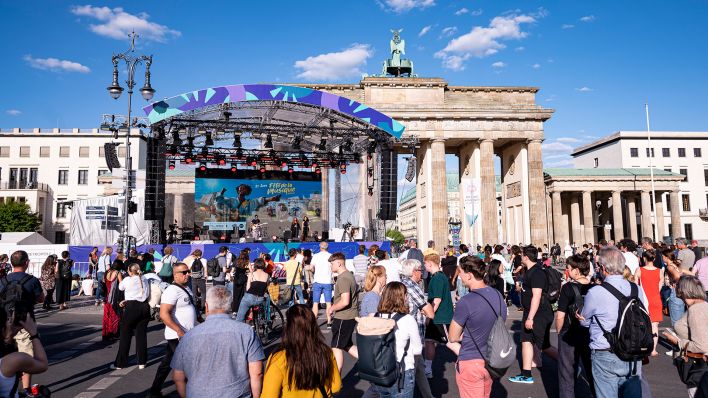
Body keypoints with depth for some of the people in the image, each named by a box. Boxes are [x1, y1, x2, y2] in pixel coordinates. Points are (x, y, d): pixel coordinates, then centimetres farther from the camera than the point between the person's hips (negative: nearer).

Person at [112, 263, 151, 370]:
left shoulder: (127, 279, -5)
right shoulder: (144, 280, 6)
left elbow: (121, 287, 14)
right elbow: (147, 295, 7)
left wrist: (119, 278, 33)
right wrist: (128, 301, 11)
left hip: (132, 308, -4)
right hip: (144, 307, 4)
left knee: (125, 335, 7)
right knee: (141, 334, 9)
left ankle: (120, 363, 15)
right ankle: (141, 362, 13)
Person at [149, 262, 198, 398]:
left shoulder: (186, 288, 10)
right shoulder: (172, 291, -19)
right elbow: (164, 314, -27)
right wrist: (179, 331, -30)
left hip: (187, 335, 8)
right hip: (178, 336, -8)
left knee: (168, 362, 16)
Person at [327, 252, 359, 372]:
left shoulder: (343, 279, -20)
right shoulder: (349, 275, 11)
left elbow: (345, 301, -29)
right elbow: (356, 294, 21)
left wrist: (332, 309, -13)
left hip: (343, 318, -10)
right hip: (351, 316, 10)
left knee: (336, 347, 2)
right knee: (347, 345, 20)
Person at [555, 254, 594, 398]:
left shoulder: (568, 288, -17)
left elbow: (560, 316, -17)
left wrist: (559, 331, 1)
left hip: (570, 336, -4)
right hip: (591, 336, 4)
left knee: (567, 374, 10)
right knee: (592, 372, 18)